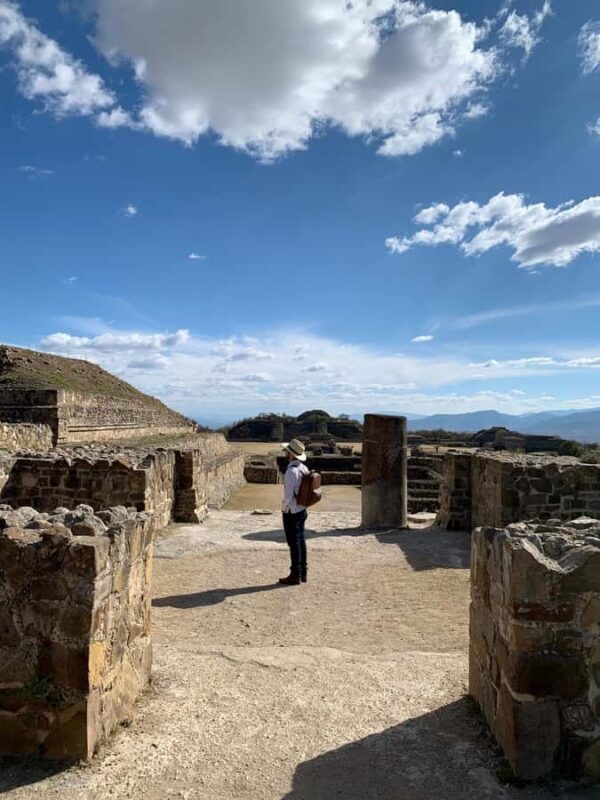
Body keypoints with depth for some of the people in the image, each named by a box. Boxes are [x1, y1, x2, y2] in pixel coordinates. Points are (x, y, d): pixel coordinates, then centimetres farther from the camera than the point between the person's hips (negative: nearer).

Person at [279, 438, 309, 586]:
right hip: (302, 510, 9)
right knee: (301, 541, 15)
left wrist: (284, 507, -9)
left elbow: (289, 494, -24)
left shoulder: (292, 471, -22)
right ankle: (303, 573, 24)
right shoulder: (304, 468, 5)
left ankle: (295, 575, 9)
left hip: (291, 512, -9)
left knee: (294, 543, 0)